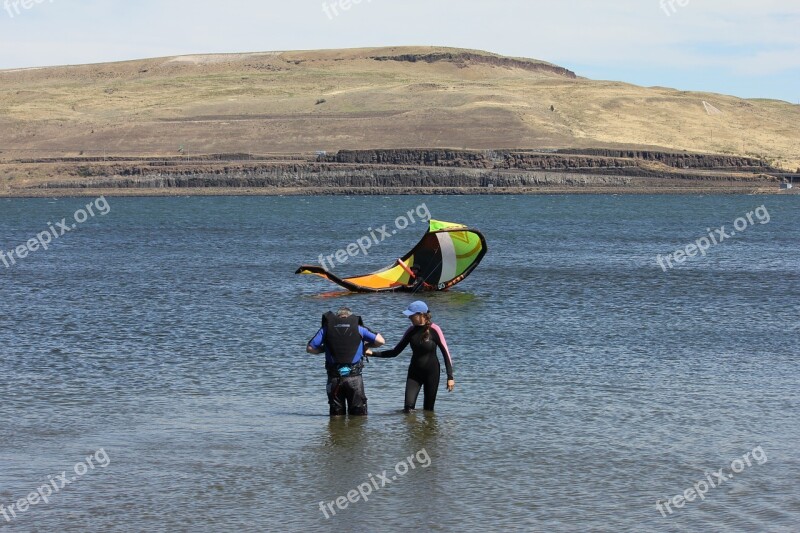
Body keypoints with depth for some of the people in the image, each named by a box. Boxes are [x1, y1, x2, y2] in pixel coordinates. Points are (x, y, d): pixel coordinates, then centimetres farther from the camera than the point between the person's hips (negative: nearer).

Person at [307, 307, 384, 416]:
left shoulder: (327, 328, 8)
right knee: (359, 415, 6)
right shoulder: (357, 327, 8)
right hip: (354, 377, -1)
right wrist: (365, 345, 23)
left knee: (336, 415, 9)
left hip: (334, 377, 1)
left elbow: (310, 348, 7)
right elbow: (380, 341, 6)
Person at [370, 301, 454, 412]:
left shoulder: (434, 330, -12)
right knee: (408, 406, -12)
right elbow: (395, 352, 5)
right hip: (414, 372, 3)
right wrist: (372, 353, -4)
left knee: (428, 409, -1)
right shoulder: (411, 331, 0)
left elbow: (446, 353, -9)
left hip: (431, 372, -3)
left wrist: (450, 377, -14)